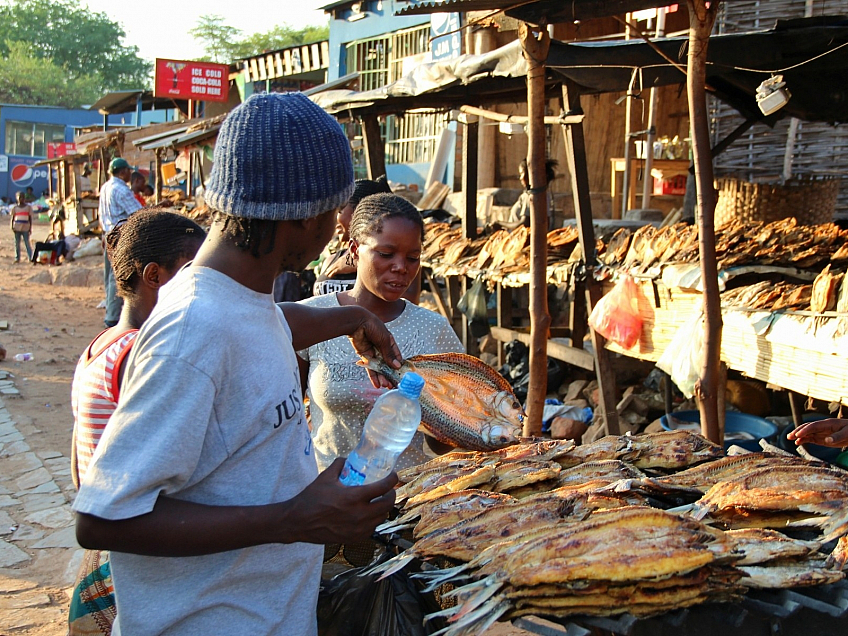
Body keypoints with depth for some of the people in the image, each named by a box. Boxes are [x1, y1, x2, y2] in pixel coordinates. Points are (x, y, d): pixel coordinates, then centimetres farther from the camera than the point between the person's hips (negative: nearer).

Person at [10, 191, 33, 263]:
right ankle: (17, 258, 8)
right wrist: (12, 227, 0)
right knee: (17, 243, 4)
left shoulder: (28, 207, 5)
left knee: (27, 243, -5)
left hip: (25, 228, -2)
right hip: (17, 228, 2)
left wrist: (30, 227, 1)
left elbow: (30, 218, 6)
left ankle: (30, 257, -3)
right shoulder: (14, 208, 10)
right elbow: (12, 218, 11)